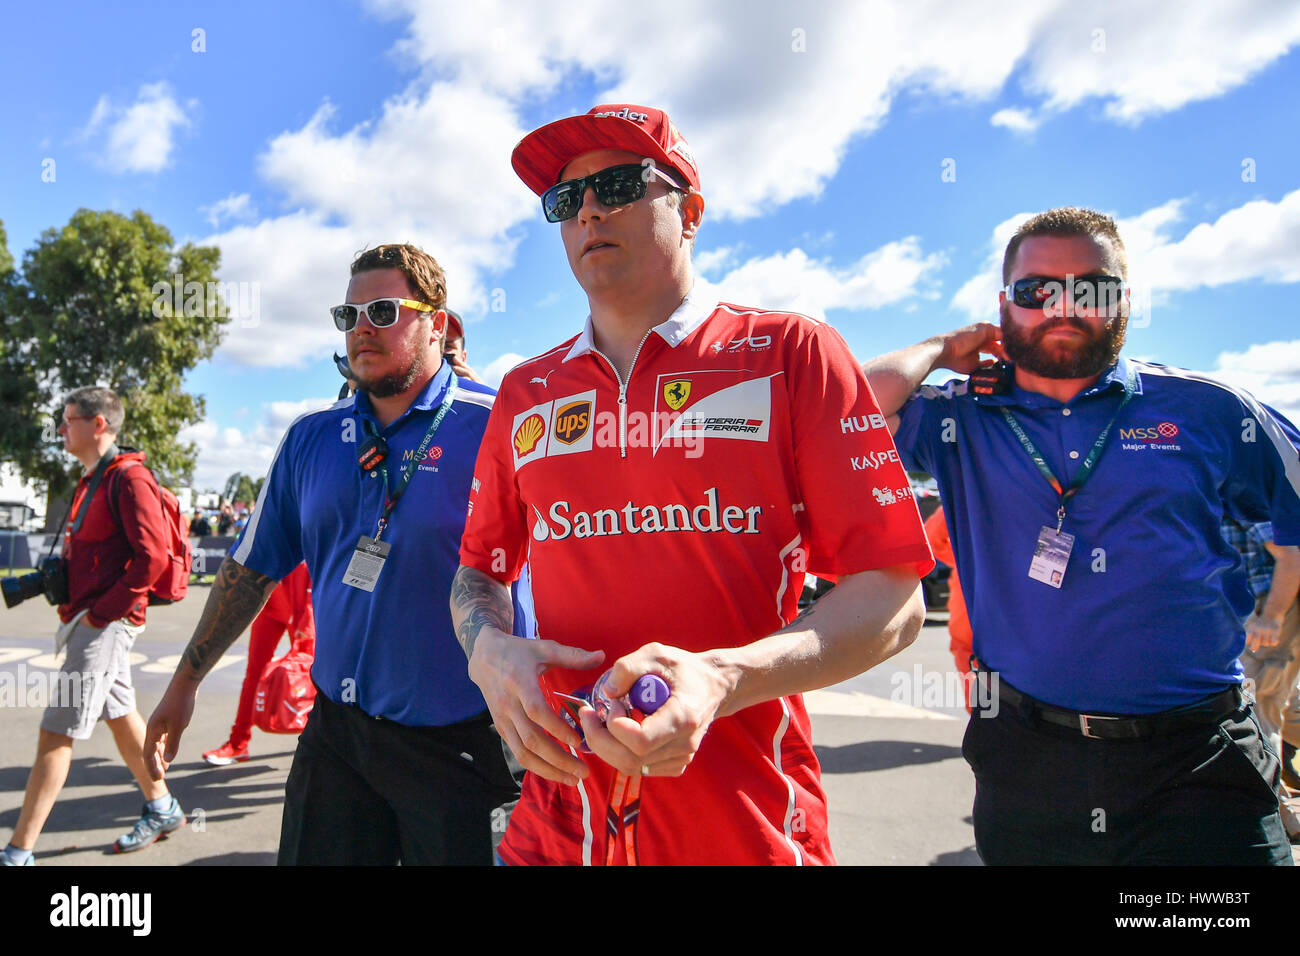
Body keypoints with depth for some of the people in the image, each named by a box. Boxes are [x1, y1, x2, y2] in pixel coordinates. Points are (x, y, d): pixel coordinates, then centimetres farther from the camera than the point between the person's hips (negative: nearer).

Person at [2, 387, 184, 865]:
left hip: (106, 623, -10)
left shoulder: (128, 478, -15)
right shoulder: (91, 481, 16)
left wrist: (97, 614, -19)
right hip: (89, 620, 10)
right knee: (119, 714, 17)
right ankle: (162, 810, 30)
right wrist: (72, 607, 10)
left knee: (56, 734, -6)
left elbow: (152, 558, -23)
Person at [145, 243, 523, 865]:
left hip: (460, 743, -4)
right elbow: (252, 567, 14)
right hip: (336, 729, 5)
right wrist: (184, 684, 15)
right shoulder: (311, 439, 5)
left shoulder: (493, 428, -12)